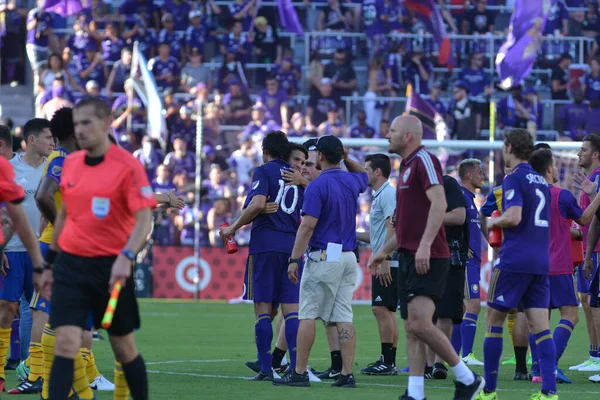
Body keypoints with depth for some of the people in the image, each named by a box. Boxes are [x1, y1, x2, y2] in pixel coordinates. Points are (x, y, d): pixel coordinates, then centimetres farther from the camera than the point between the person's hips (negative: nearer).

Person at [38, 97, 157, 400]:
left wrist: (126, 257, -32)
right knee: (65, 345, -9)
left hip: (110, 268, -3)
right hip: (70, 265, 3)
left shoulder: (127, 166, -11)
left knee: (124, 348, 9)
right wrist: (50, 264, 19)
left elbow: (144, 219, -16)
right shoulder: (70, 163, 7)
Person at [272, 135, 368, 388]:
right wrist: (346, 158, 22)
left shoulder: (317, 186, -11)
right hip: (348, 257, 6)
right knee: (343, 317, 4)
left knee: (308, 315, -2)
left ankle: (299, 372, -4)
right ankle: (347, 374, -2)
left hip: (323, 256, -6)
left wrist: (294, 259, -15)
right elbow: (363, 174, 37)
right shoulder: (352, 182, 9)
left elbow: (307, 225, -17)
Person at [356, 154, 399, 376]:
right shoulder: (379, 195, 20)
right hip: (382, 264, 10)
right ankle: (388, 362, 12)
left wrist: (384, 259, -23)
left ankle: (387, 362, -12)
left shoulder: (388, 193, -11)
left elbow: (392, 228, -19)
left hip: (387, 264, -10)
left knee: (381, 309, -11)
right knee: (386, 312, 10)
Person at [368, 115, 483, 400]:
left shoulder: (423, 160, -9)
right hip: (410, 257, 10)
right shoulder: (407, 167, 21)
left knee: (420, 323, -17)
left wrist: (425, 245, -29)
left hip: (428, 259, -10)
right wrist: (384, 251, 30)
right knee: (412, 328, 4)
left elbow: (439, 203, -22)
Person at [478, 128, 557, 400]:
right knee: (540, 326, 1)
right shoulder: (541, 181, 16)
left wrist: (494, 222, -2)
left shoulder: (514, 179, -9)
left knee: (494, 320, 5)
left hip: (514, 261, -7)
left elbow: (514, 217, -21)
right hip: (541, 261, 7)